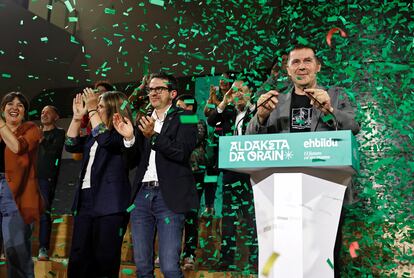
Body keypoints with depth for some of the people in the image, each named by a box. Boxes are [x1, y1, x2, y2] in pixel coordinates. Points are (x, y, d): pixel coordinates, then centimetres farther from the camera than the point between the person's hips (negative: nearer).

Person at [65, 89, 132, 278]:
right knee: (78, 259, 6)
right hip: (86, 200, 8)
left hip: (109, 204, -7)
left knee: (105, 260, -3)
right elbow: (71, 145, 18)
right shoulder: (94, 135, 19)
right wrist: (78, 116, 10)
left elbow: (106, 140, -23)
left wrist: (91, 110, -18)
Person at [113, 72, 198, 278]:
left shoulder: (184, 118, 2)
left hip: (168, 196, -5)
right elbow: (136, 159, 14)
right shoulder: (144, 121, 18)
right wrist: (129, 138, -3)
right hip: (142, 194, 5)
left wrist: (154, 135, -21)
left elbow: (182, 153, -12)